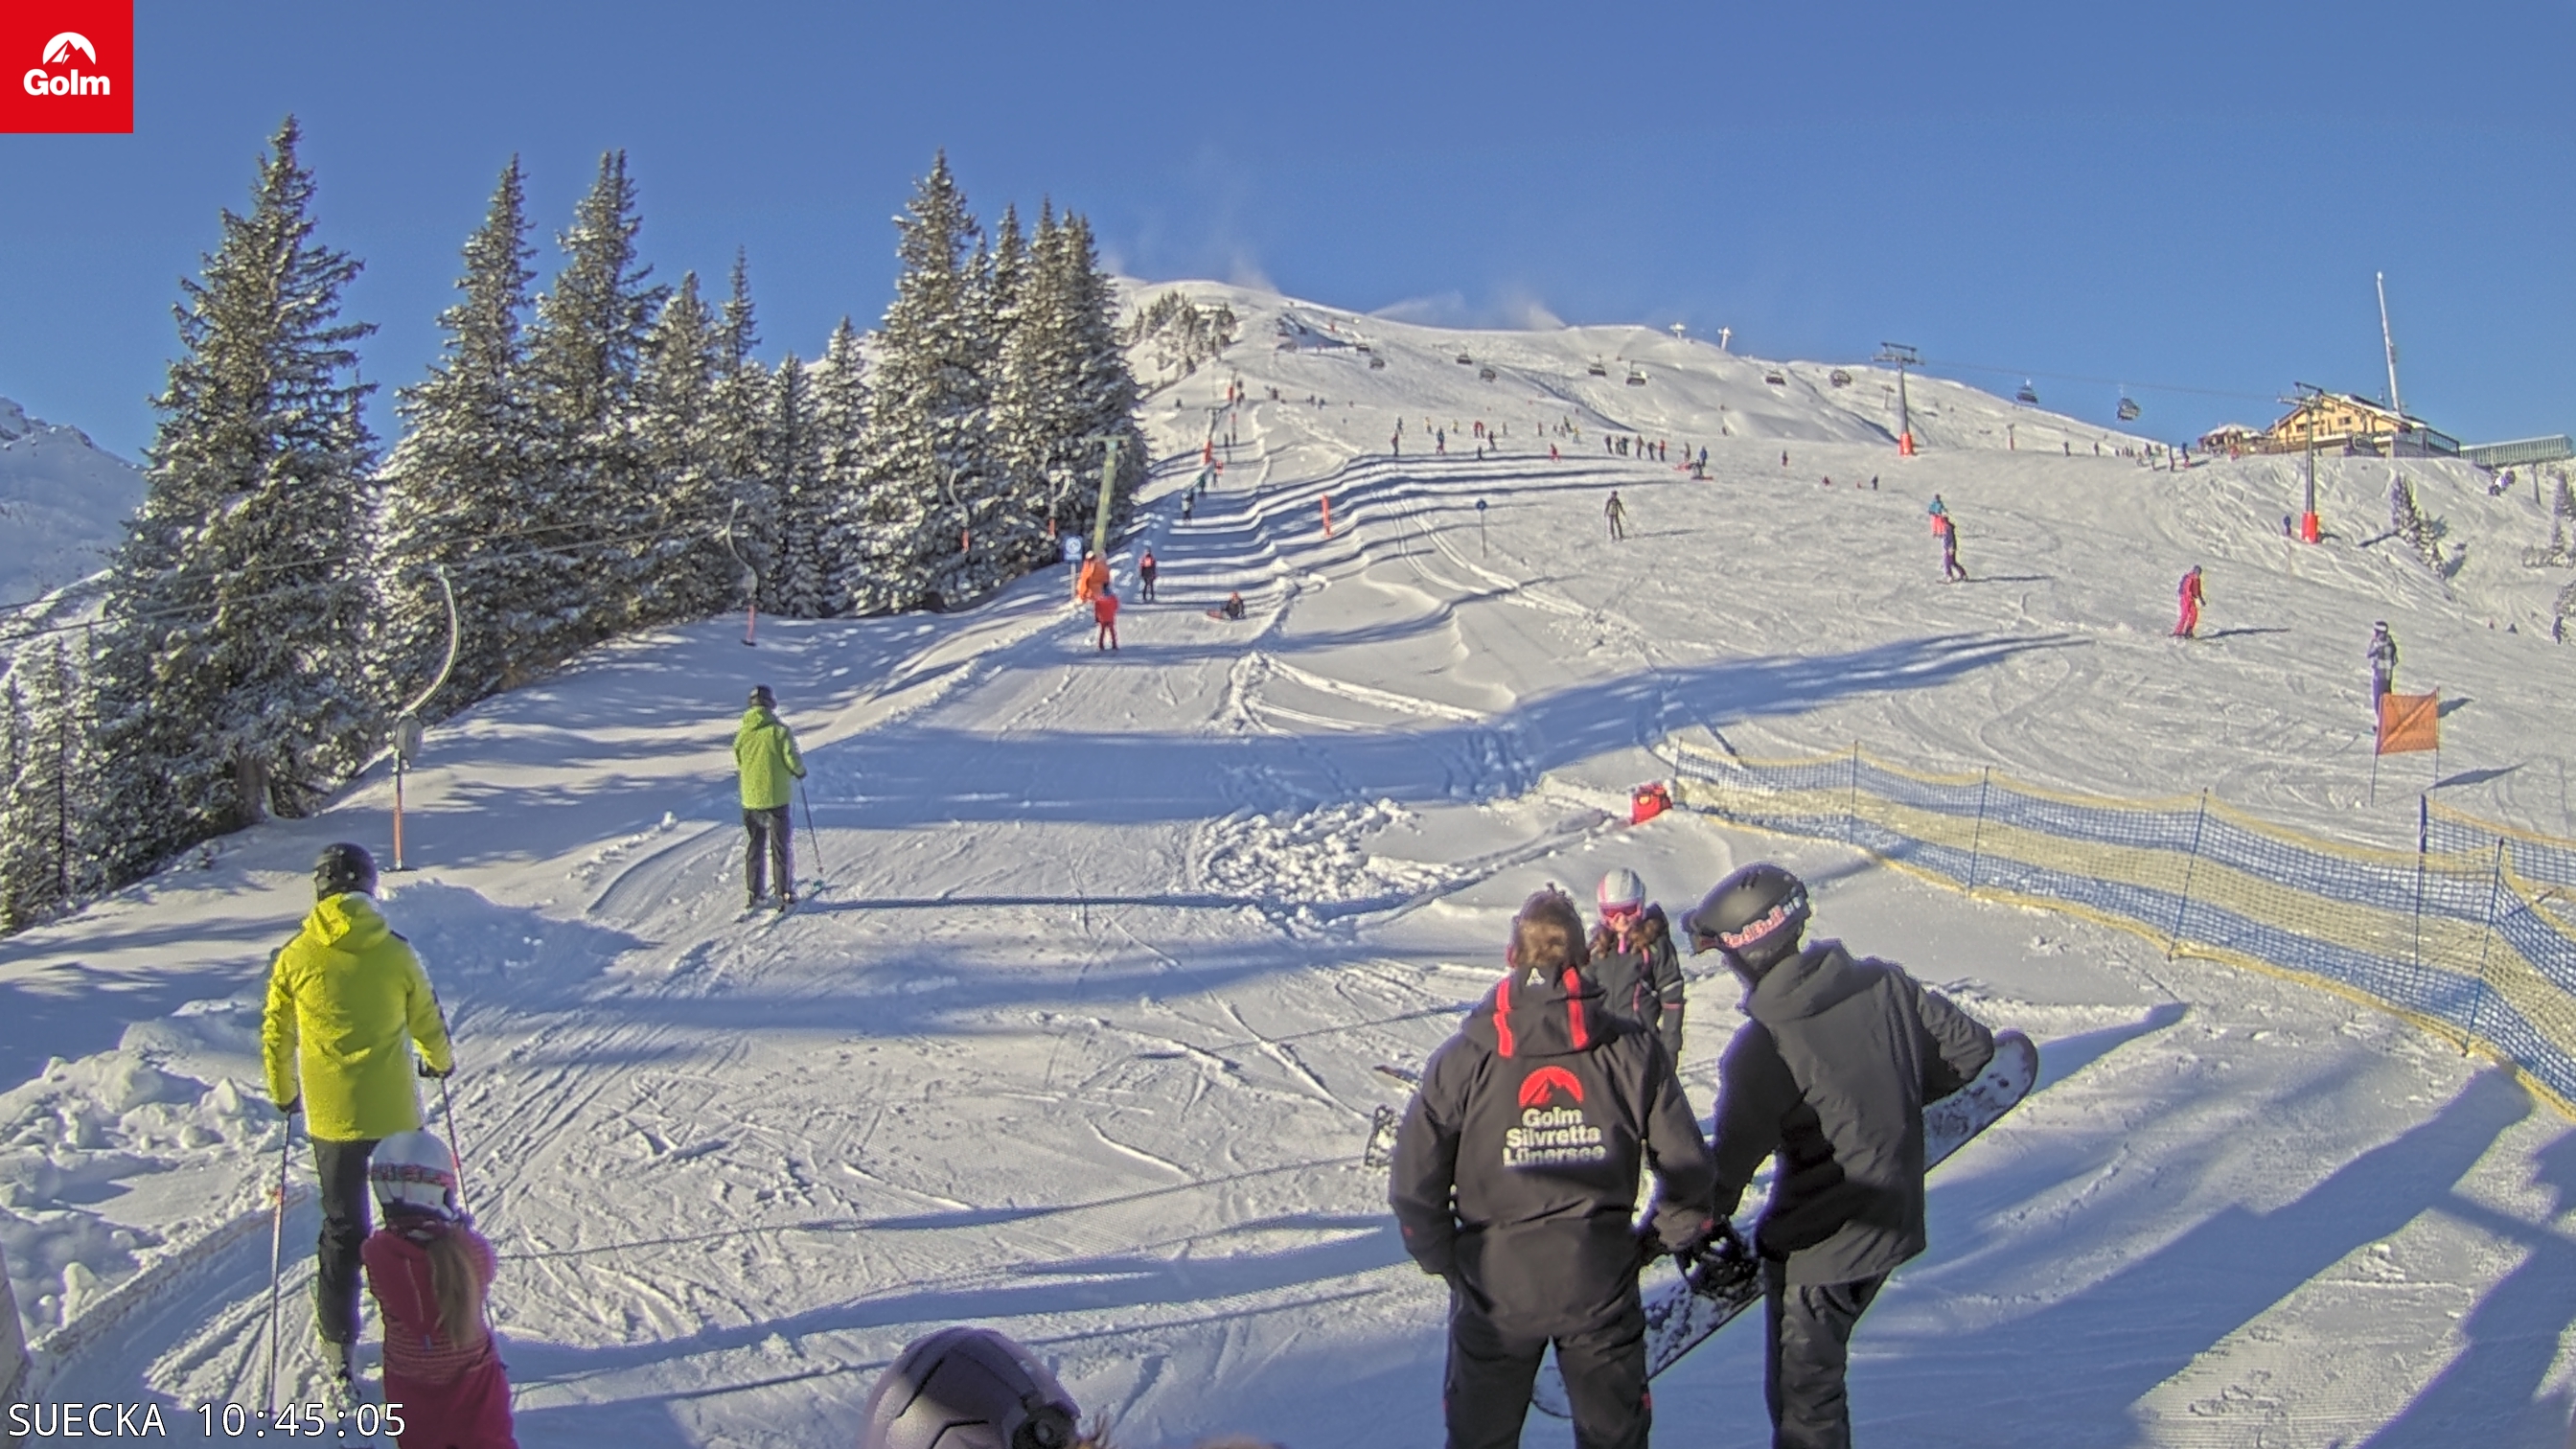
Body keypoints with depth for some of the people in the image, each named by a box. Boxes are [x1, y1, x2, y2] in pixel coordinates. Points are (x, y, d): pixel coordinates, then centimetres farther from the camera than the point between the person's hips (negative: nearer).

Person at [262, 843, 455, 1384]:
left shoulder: (295, 957, -5)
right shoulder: (396, 953, -7)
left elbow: (275, 1037, 3)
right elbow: (427, 1021, 5)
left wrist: (283, 1094, 21)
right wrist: (440, 1062, 26)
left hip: (331, 1115, 1)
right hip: (395, 1113, -1)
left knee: (342, 1226, 13)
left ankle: (339, 1343, 16)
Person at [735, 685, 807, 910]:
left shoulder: (741, 732, -1)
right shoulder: (779, 730, -14)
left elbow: (738, 764, 8)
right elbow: (793, 760, -15)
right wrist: (800, 771, 7)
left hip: (750, 798, 4)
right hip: (776, 797, -3)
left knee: (755, 845, 16)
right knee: (781, 846, 7)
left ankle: (753, 894, 16)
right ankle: (785, 894, 8)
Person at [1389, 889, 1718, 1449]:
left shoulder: (1462, 1060, -12)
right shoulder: (1633, 1051, -10)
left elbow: (1415, 1185, -9)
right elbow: (1687, 1168, -4)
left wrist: (1445, 1261, 8)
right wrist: (1671, 1233, 15)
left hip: (1495, 1285, -1)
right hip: (1602, 1287, 1)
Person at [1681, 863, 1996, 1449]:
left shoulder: (1762, 1048, -25)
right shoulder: (1884, 984, -8)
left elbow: (1728, 1162, -20)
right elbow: (1970, 1047, 4)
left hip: (1817, 1246, -7)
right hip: (1894, 1222, 7)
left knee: (1802, 1398, 10)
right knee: (1819, 1361, 27)